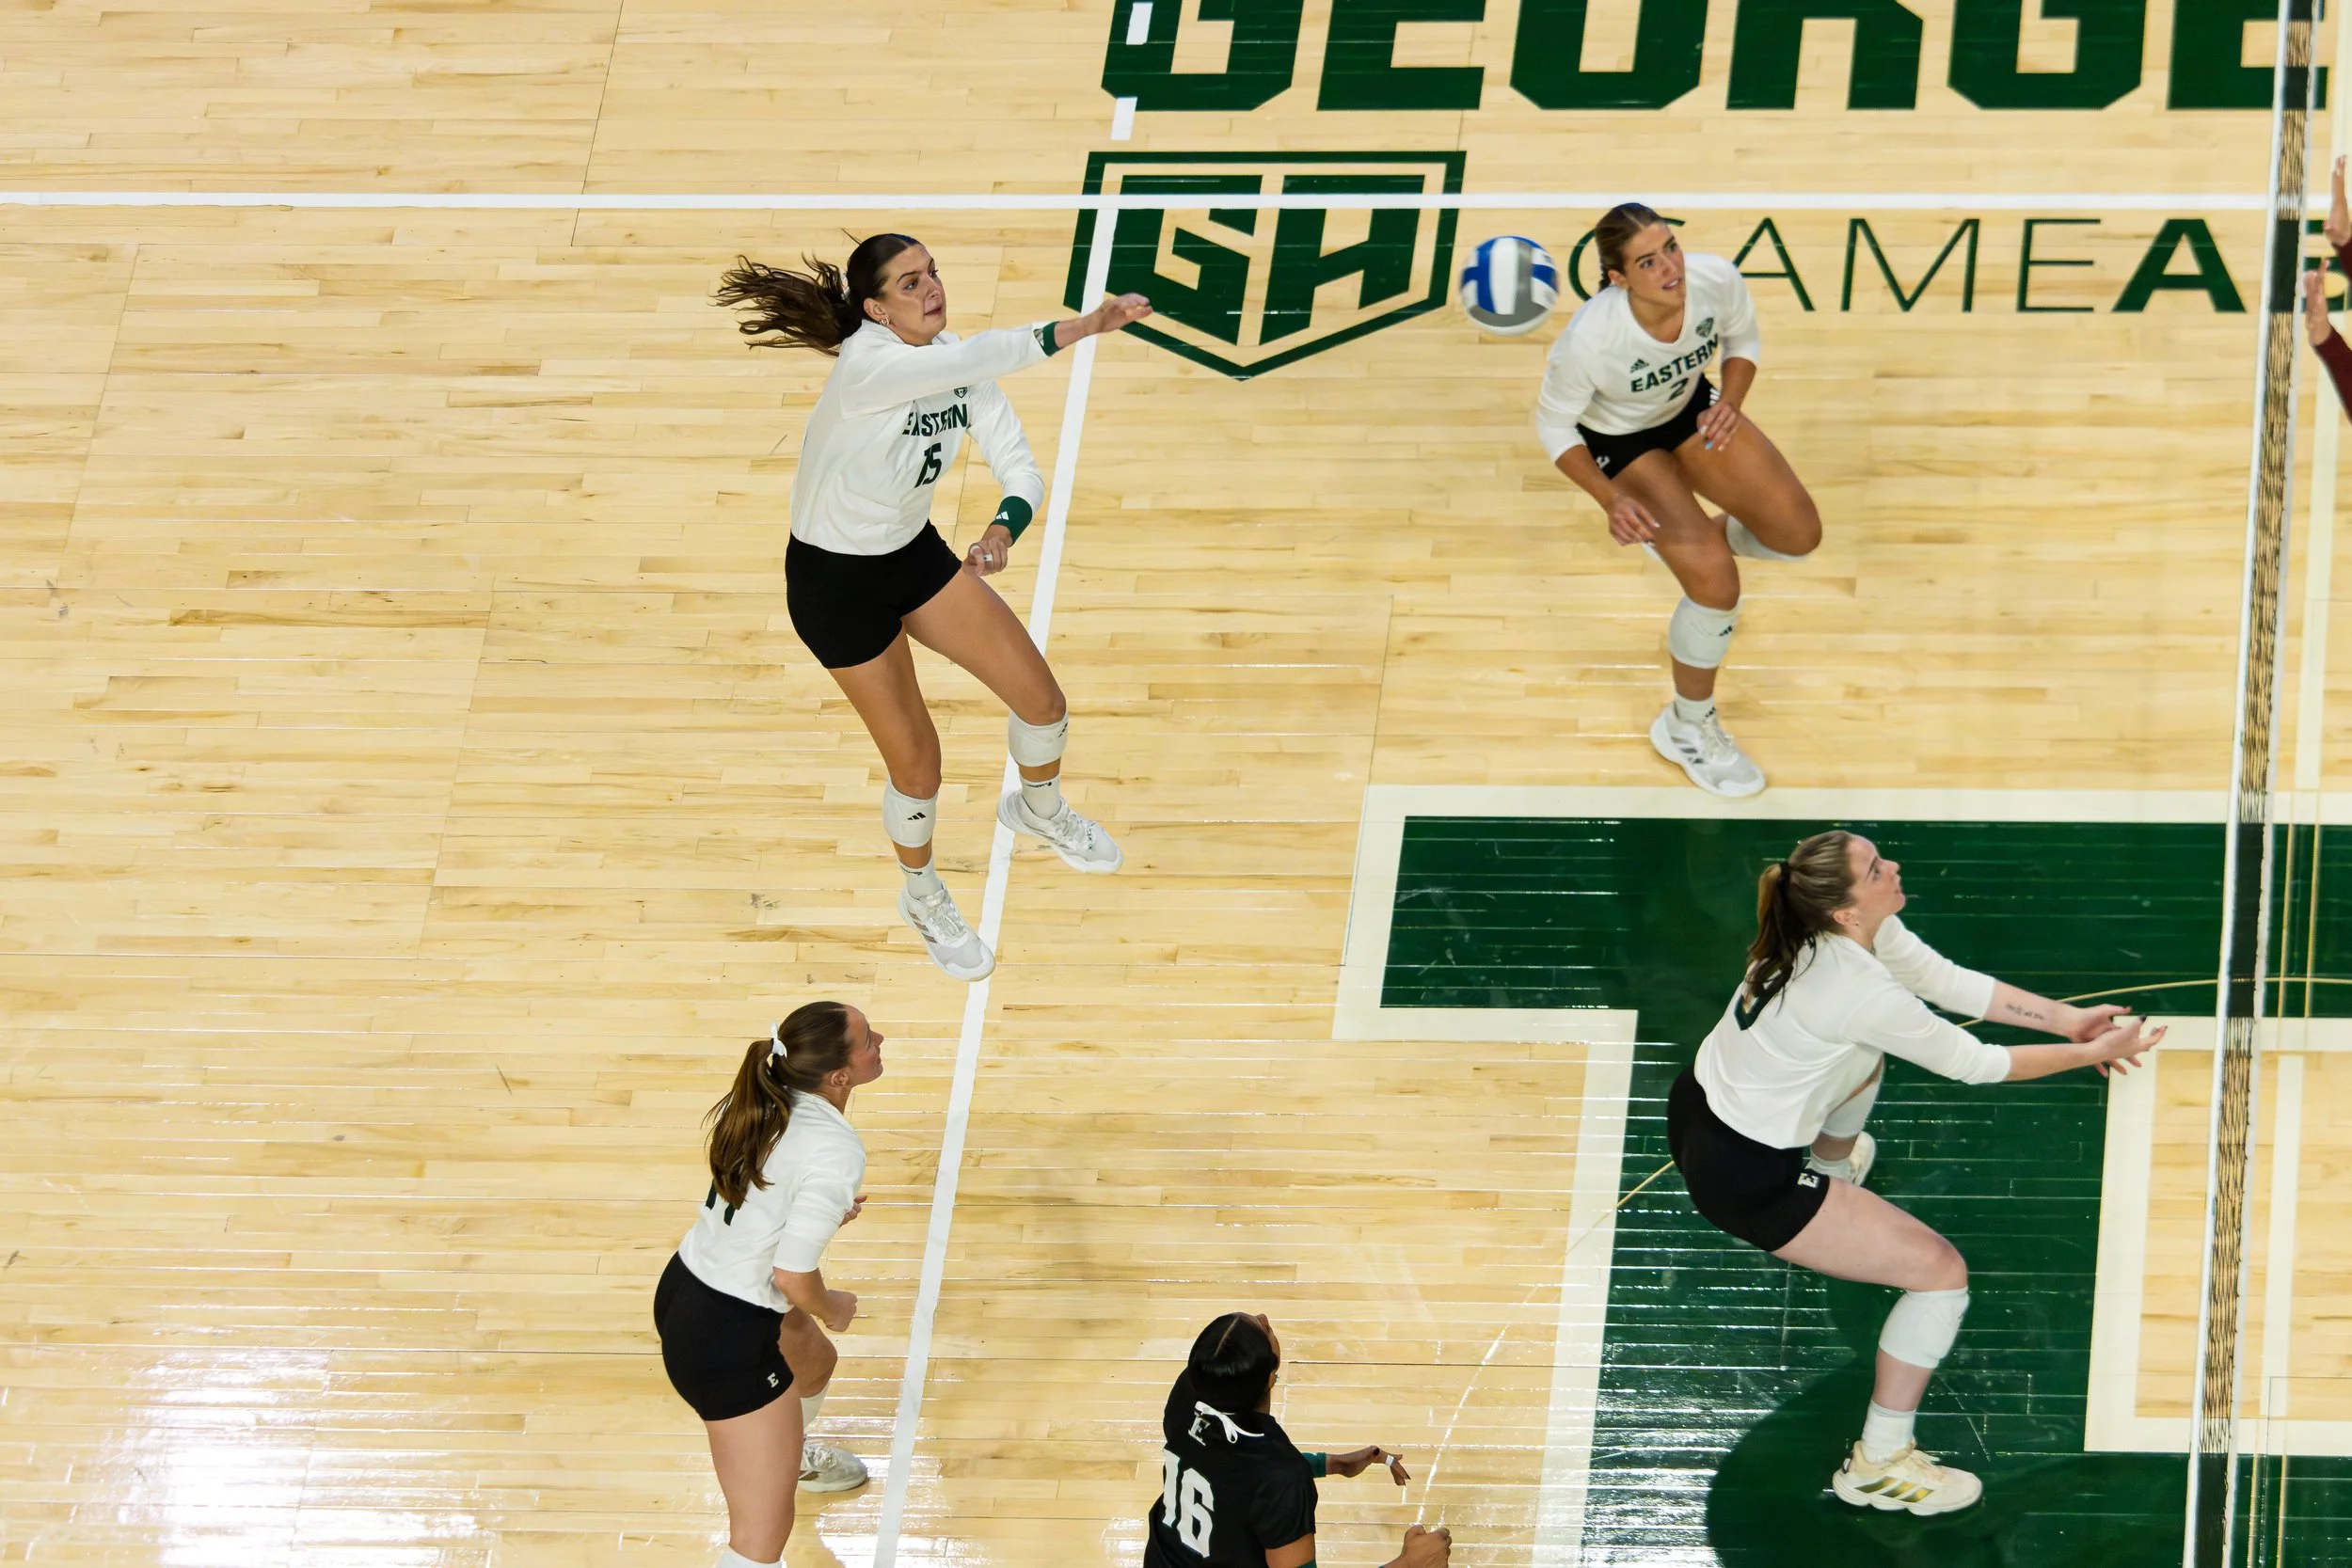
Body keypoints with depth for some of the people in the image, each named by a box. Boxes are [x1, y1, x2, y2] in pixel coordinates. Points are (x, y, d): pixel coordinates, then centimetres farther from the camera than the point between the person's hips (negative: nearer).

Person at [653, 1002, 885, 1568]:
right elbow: (793, 1274, -26)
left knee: (815, 1363, 42)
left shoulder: (768, 1105, -4)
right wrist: (831, 1309, -7)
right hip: (726, 1340, -10)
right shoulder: (836, 1153, -28)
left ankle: (790, 1456, 73)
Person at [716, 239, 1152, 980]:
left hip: (914, 552, 6)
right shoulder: (868, 366, -34)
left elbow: (1019, 466, -15)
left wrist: (1003, 530, -36)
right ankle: (921, 896, 34)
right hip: (835, 580, -6)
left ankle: (1039, 809, 45)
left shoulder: (959, 362, -12)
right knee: (917, 764, 2)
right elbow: (983, 355, -51)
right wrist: (1078, 328, -59)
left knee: (1042, 702, 8)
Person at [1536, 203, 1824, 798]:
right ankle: (1687, 728, 12)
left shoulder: (1717, 279, -30)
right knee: (1717, 585, -15)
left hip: (1693, 409, 5)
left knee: (1798, 534, 3)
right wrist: (1612, 500, -32)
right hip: (1619, 441, -5)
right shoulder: (1590, 338, -41)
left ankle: (1690, 541, 37)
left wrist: (1729, 404, -23)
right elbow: (1554, 424, -21)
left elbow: (1742, 340, -5)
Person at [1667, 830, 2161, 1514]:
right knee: (1943, 1274, -8)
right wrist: (2089, 1053, -9)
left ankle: (1830, 1167, 67)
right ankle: (1877, 1467, 4)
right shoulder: (1862, 994, -31)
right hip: (1744, 1180, -10)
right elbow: (1972, 1062, -20)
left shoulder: (1848, 926, -6)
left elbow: (1947, 980, 3)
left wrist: (2065, 1017, -3)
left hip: (1698, 1107, 10)